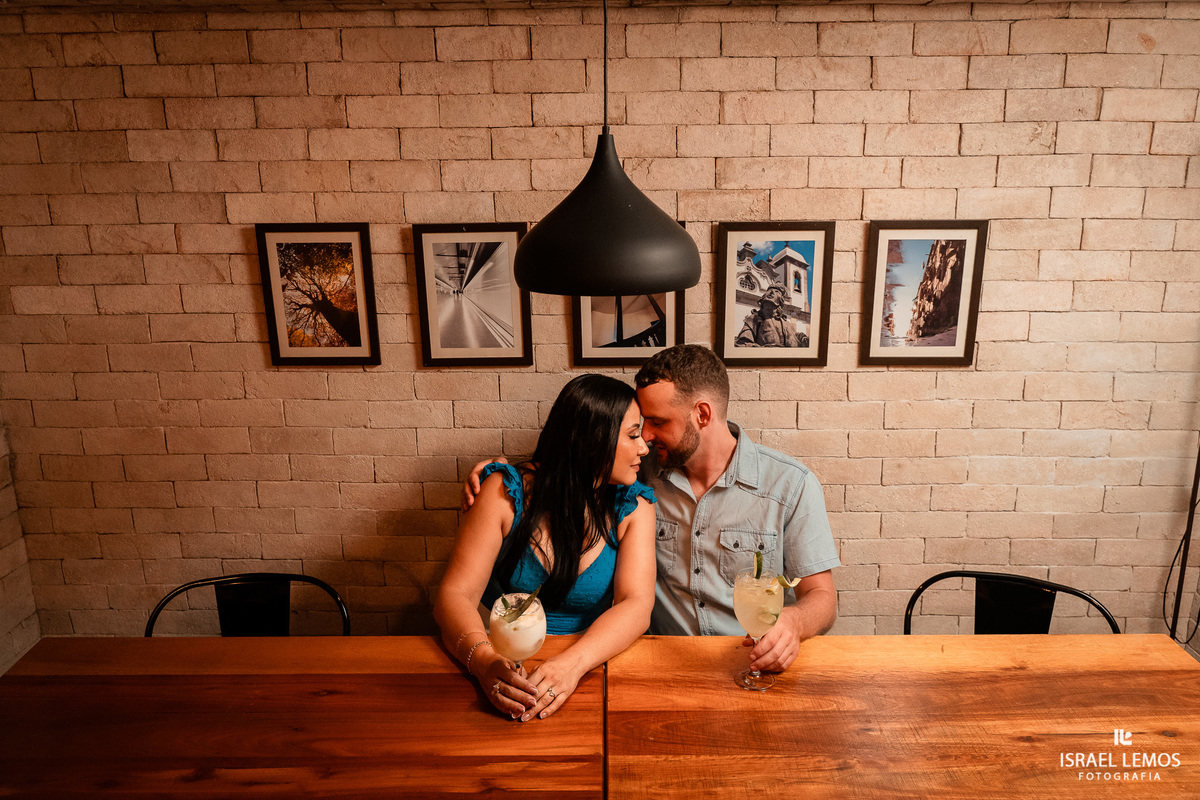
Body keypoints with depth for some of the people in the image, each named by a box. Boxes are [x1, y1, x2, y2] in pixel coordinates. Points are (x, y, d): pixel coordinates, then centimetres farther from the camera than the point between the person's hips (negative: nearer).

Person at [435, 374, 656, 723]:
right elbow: (456, 595, -11)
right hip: (509, 664, -1)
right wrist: (484, 660, -32)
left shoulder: (634, 507, -1)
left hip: (594, 665, 2)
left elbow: (636, 604, -13)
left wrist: (572, 663, -32)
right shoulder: (505, 493, -6)